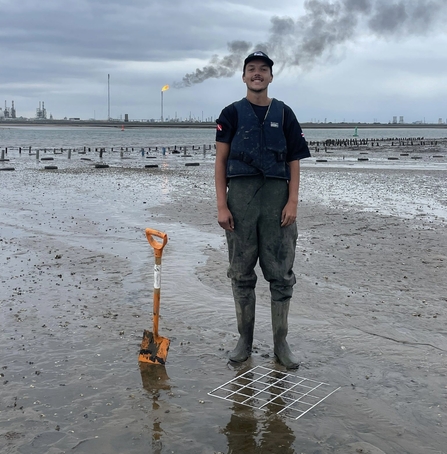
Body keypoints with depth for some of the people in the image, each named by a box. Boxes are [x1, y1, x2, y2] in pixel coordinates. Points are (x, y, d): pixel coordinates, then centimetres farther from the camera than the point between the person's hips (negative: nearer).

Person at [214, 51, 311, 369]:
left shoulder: (284, 114, 10)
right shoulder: (232, 114, 7)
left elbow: (294, 162, 7)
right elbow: (220, 162, 3)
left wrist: (292, 202, -6)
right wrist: (222, 206, -6)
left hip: (277, 195, 1)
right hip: (241, 195, 0)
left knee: (281, 274, 2)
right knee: (242, 274, 6)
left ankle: (281, 343, 14)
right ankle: (245, 340, 19)